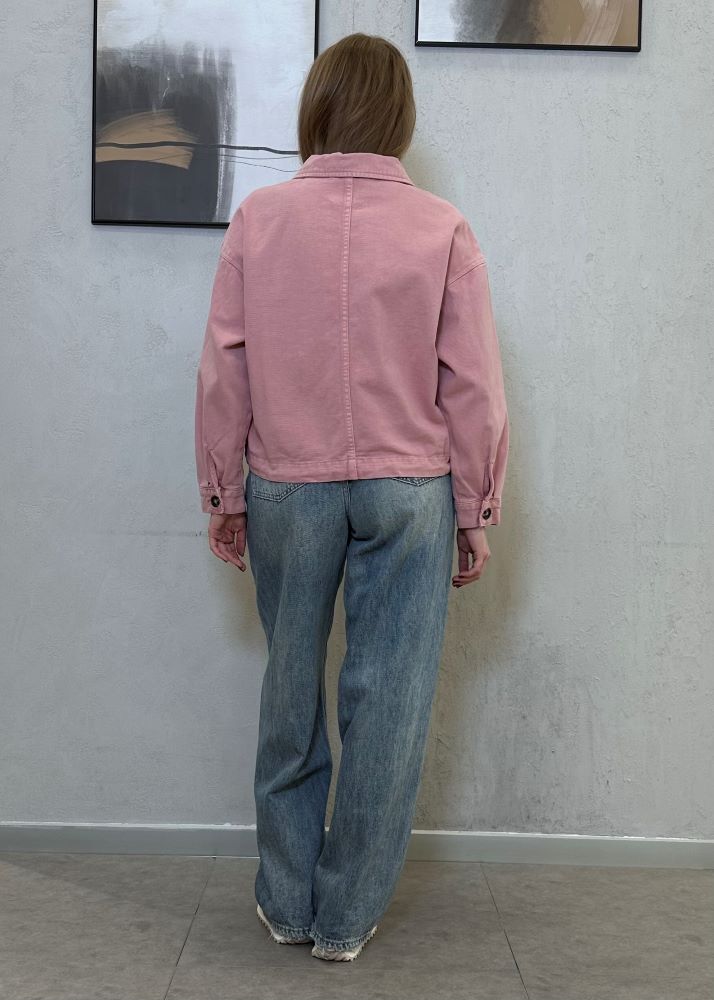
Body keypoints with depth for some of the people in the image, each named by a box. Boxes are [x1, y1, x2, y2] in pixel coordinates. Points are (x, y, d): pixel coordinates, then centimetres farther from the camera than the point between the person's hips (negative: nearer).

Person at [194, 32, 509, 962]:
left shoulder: (259, 217, -2)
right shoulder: (443, 230, -4)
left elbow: (224, 372, -1)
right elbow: (473, 388, -3)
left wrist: (223, 494, 10)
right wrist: (474, 514, 6)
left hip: (286, 490, 2)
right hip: (409, 492, -1)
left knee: (291, 694, 15)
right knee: (388, 702, 8)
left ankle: (286, 902, 27)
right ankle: (347, 919, 19)